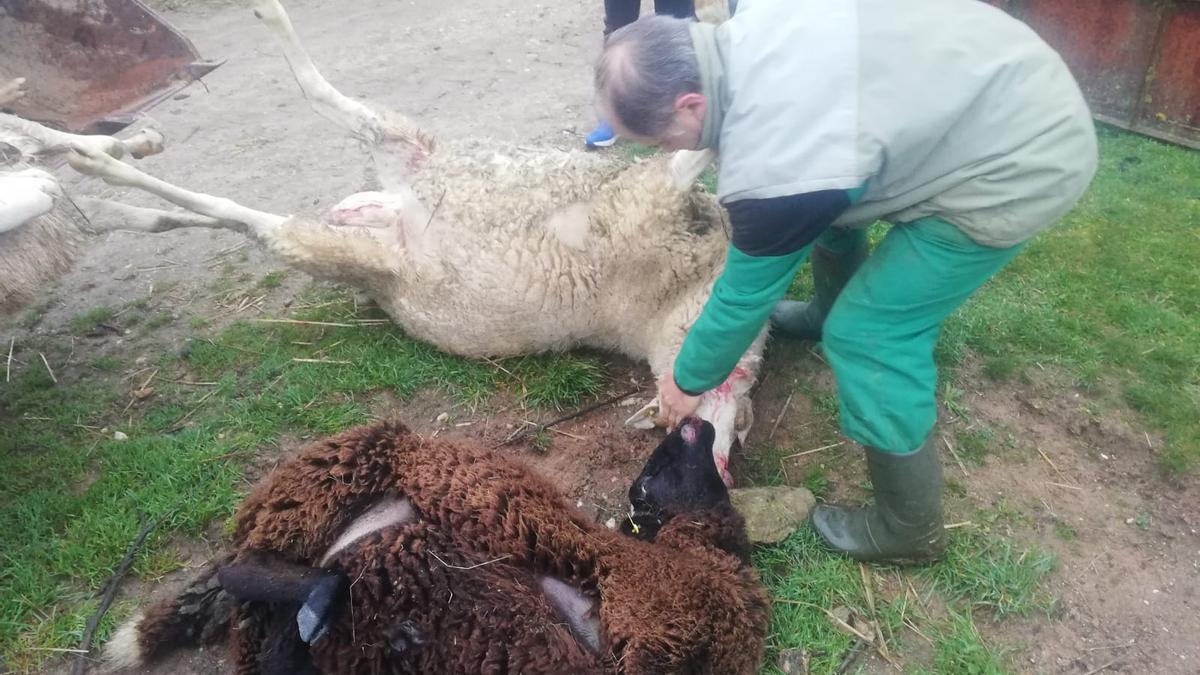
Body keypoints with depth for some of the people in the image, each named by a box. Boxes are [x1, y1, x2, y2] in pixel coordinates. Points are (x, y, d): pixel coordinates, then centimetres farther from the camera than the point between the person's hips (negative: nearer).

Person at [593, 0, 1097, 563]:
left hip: (1017, 165, -9)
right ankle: (826, 316, 54)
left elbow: (744, 296, -14)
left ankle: (909, 530, 13)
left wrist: (688, 381, 4)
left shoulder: (772, 166, -31)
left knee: (867, 335, -6)